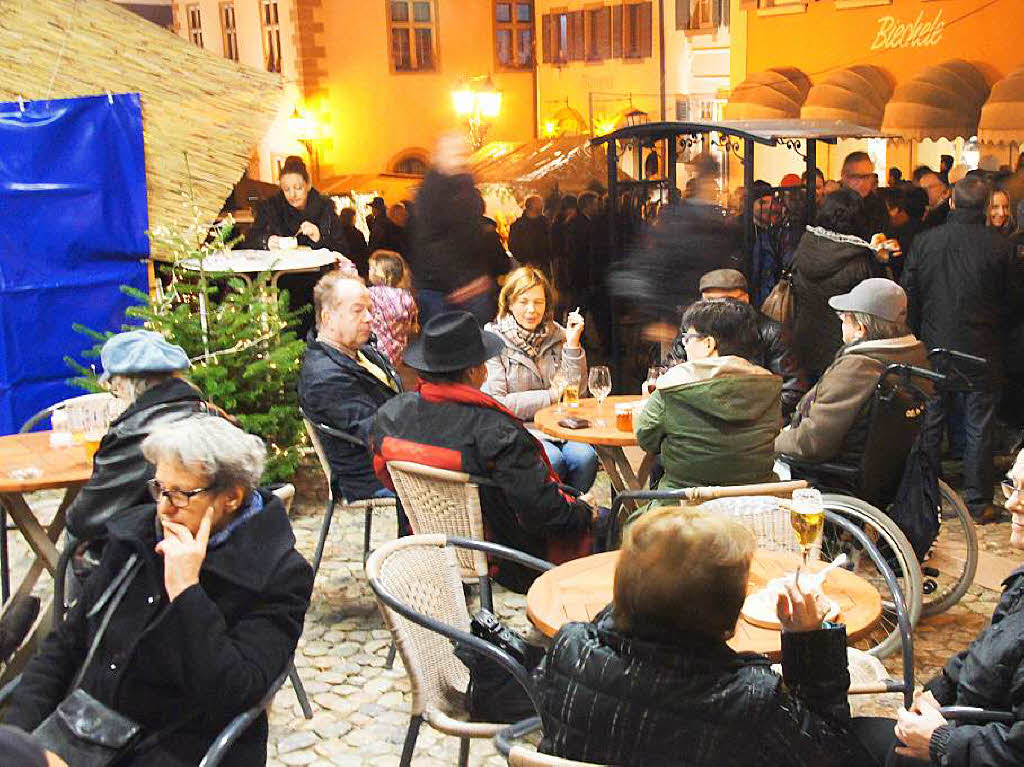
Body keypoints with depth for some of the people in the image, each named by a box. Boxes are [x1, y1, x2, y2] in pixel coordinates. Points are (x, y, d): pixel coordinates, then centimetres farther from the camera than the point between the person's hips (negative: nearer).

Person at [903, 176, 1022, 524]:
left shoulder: (925, 241, -7)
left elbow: (909, 295, -1)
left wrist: (918, 335, 12)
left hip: (934, 348, 2)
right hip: (982, 350, -1)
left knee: (929, 424, 13)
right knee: (978, 428, 7)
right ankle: (978, 503, 14)